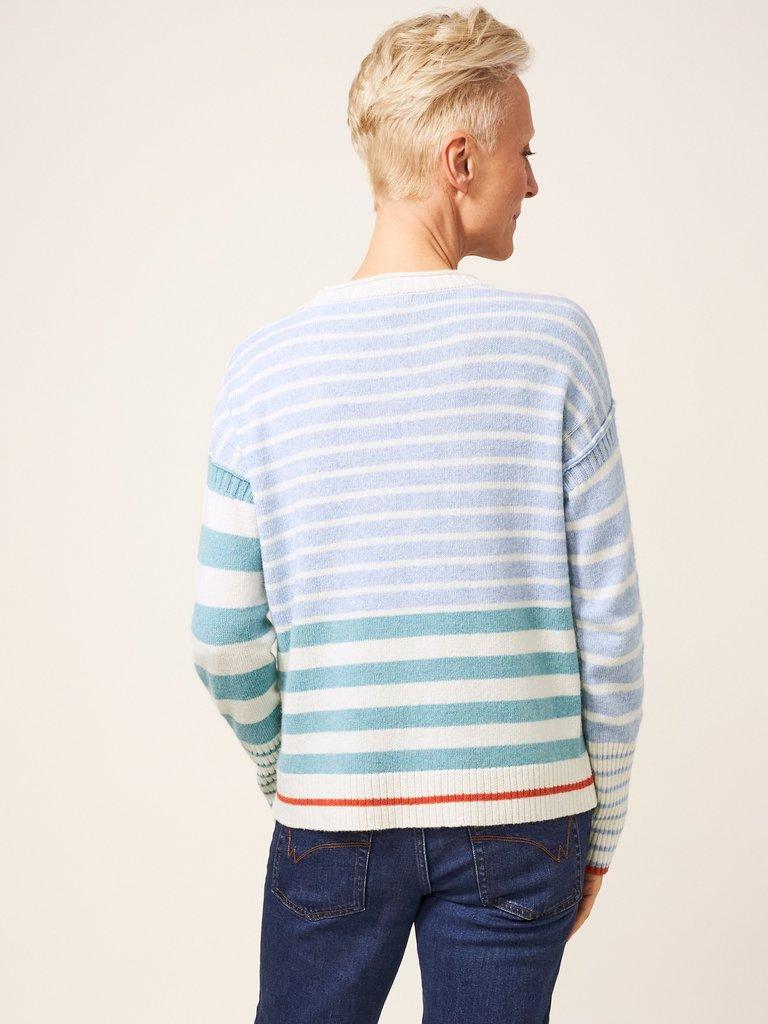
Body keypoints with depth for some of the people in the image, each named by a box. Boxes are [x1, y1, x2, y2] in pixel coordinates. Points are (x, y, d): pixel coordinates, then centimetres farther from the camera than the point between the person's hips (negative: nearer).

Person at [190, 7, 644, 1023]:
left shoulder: (264, 366, -5)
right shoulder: (555, 342, -9)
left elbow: (225, 644, -3)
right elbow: (611, 620, -6)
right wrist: (601, 829, 7)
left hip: (333, 820, 1)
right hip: (521, 823, -1)